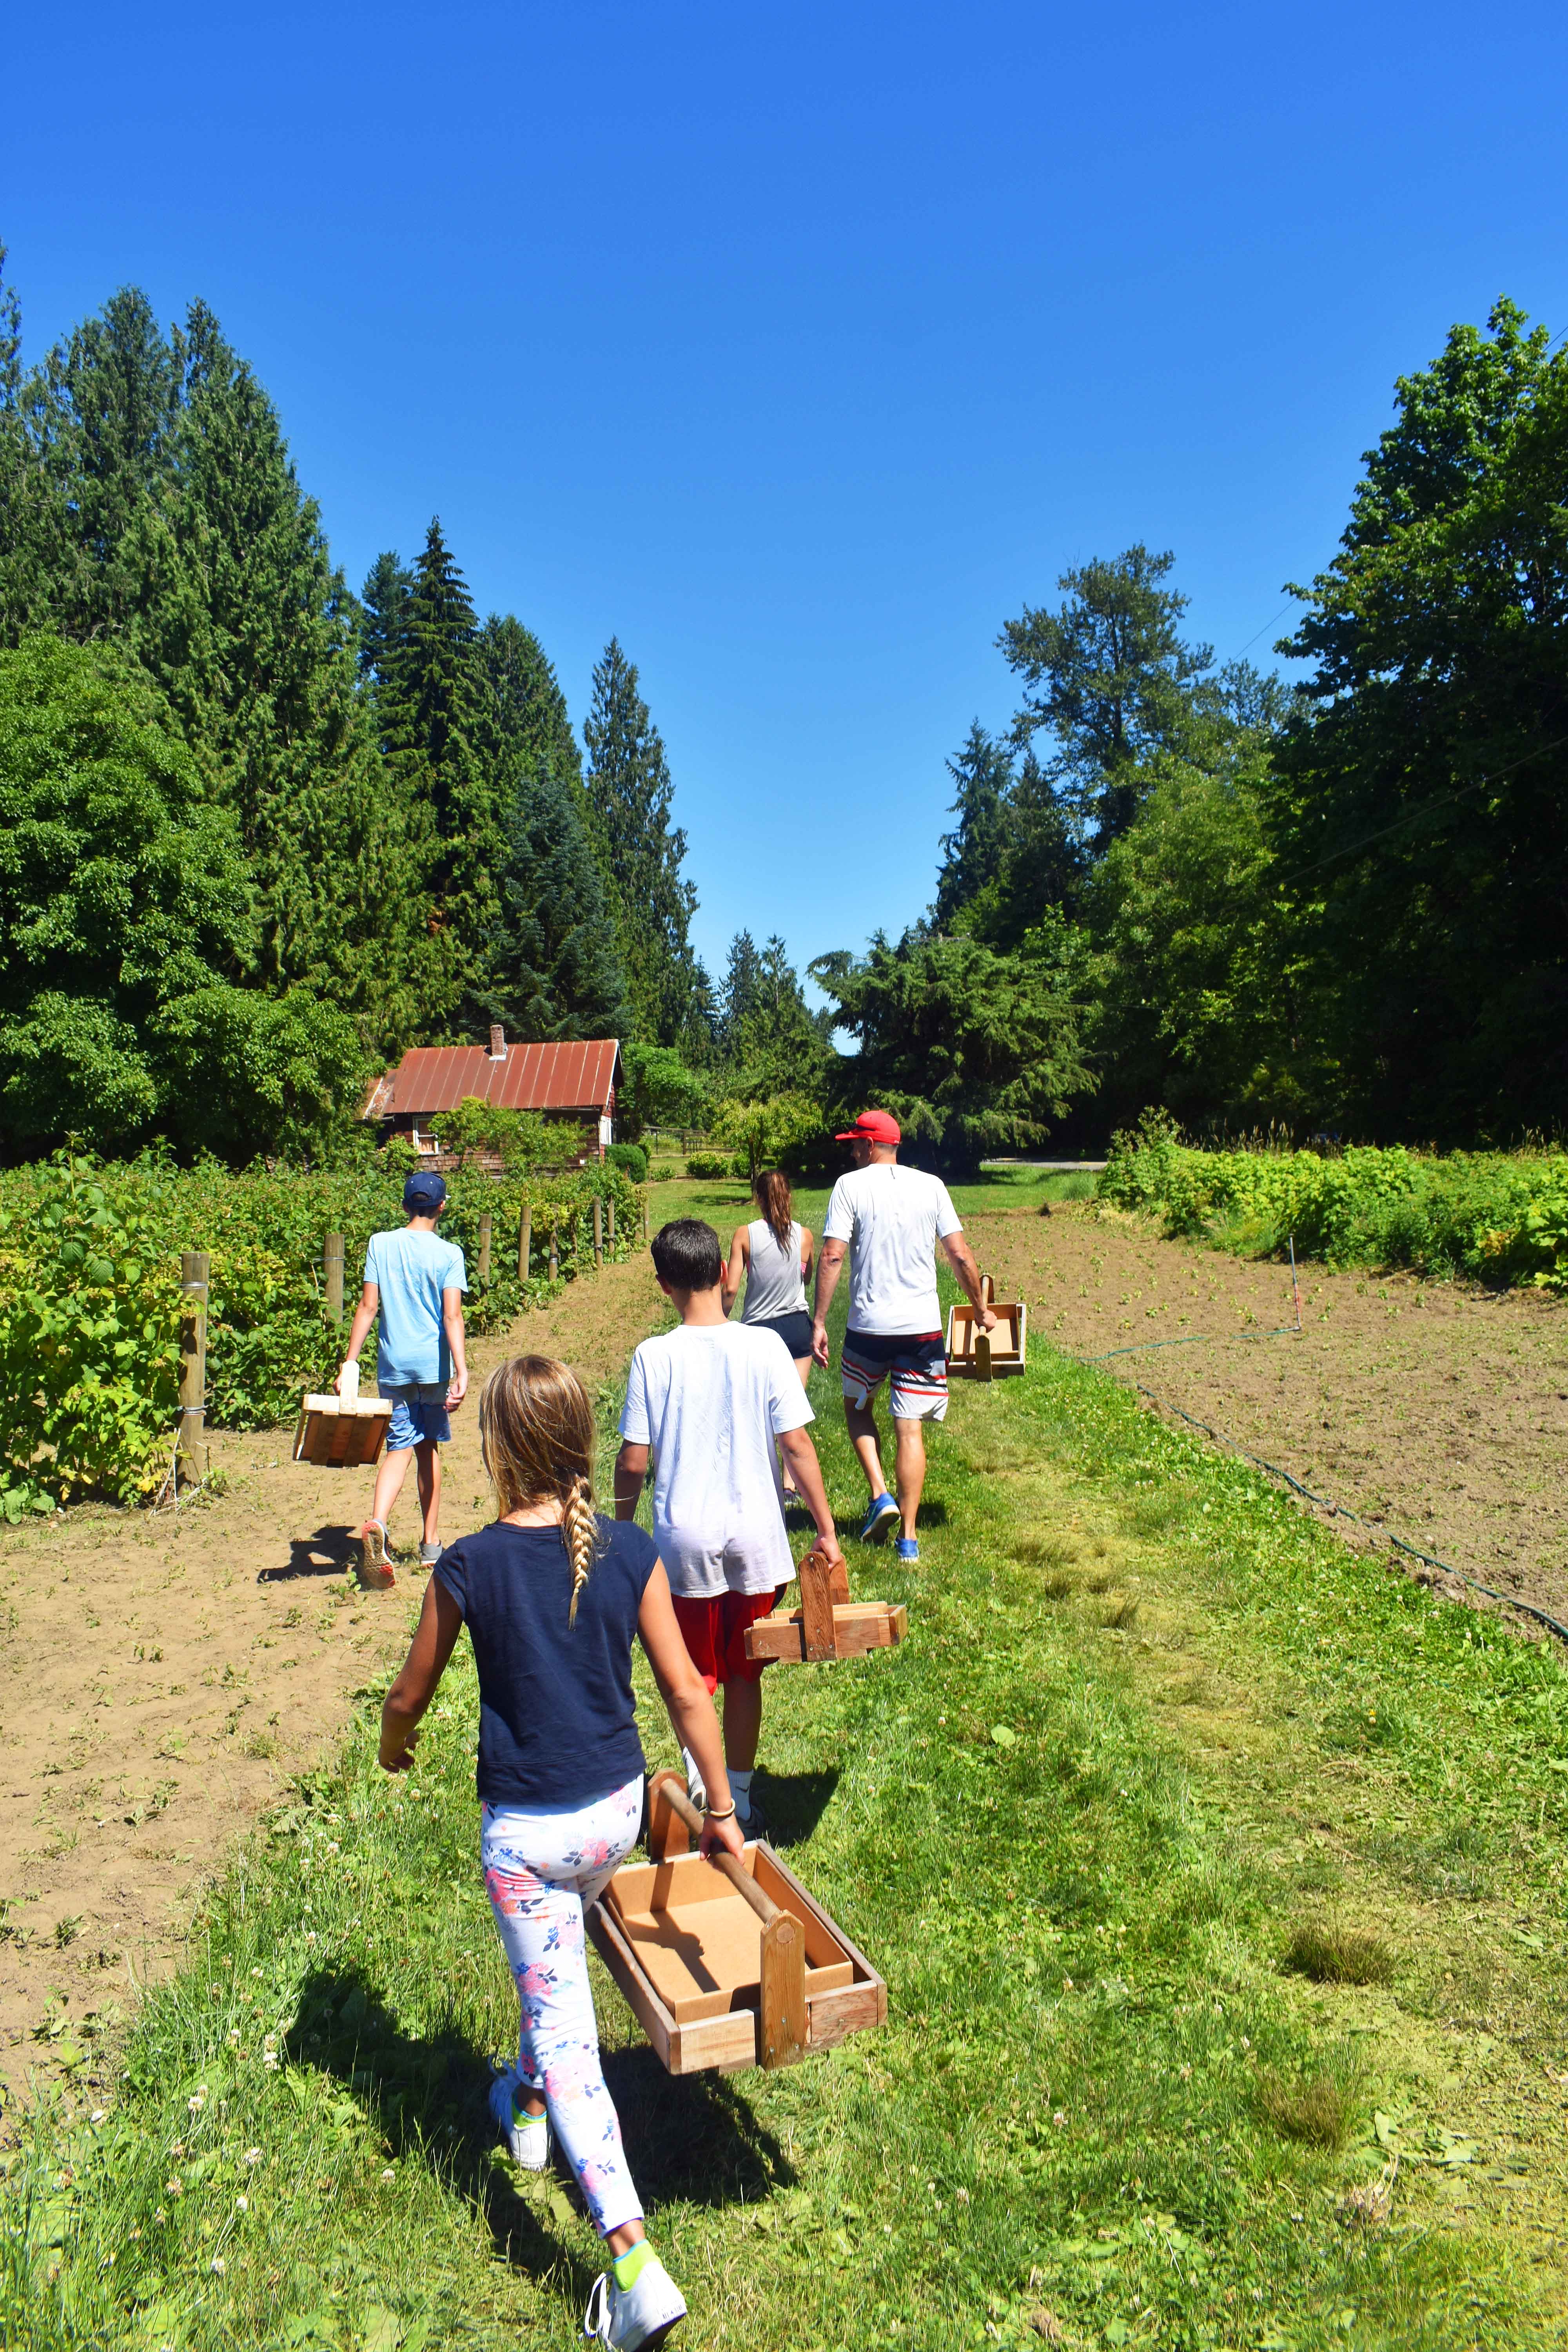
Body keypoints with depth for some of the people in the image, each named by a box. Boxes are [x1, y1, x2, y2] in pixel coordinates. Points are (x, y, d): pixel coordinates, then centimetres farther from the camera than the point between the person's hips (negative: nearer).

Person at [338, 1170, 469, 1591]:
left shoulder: (380, 1245, 1)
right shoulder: (448, 1254, -4)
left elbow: (368, 1307, -2)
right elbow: (452, 1316, -14)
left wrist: (349, 1363, 1)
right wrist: (462, 1373, -19)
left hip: (393, 1364, 1)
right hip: (433, 1365, -1)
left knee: (400, 1446, 4)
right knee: (429, 1446, 13)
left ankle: (377, 1524, -24)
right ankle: (431, 1543, 21)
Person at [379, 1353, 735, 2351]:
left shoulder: (469, 1567, -18)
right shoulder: (631, 1554, -12)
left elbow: (411, 1694, -4)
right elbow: (686, 1689, -8)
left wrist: (395, 1742, 20)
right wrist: (721, 1808, 4)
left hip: (525, 1827, -4)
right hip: (618, 1809, 4)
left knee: (563, 2029, 7)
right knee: (558, 1971, 33)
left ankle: (634, 2261, 4)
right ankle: (530, 2100, 56)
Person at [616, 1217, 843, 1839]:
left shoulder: (653, 1357, -10)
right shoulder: (763, 1346, -10)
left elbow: (633, 1461, -6)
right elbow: (797, 1445, -8)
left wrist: (621, 1528, 11)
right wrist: (826, 1529, 0)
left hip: (684, 1538, -1)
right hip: (755, 1537, 1)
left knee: (692, 1677, 18)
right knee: (744, 1675, 17)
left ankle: (699, 1798, 20)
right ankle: (739, 1804, 28)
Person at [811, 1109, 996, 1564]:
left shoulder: (850, 1185, -2)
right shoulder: (931, 1186, 5)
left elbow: (832, 1257, -9)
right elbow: (960, 1256, 3)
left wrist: (819, 1322, -5)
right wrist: (981, 1309, 15)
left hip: (869, 1325, -2)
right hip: (923, 1325, 2)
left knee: (857, 1407, 22)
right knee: (910, 1429, 7)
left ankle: (881, 1496, 7)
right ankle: (908, 1538, 9)